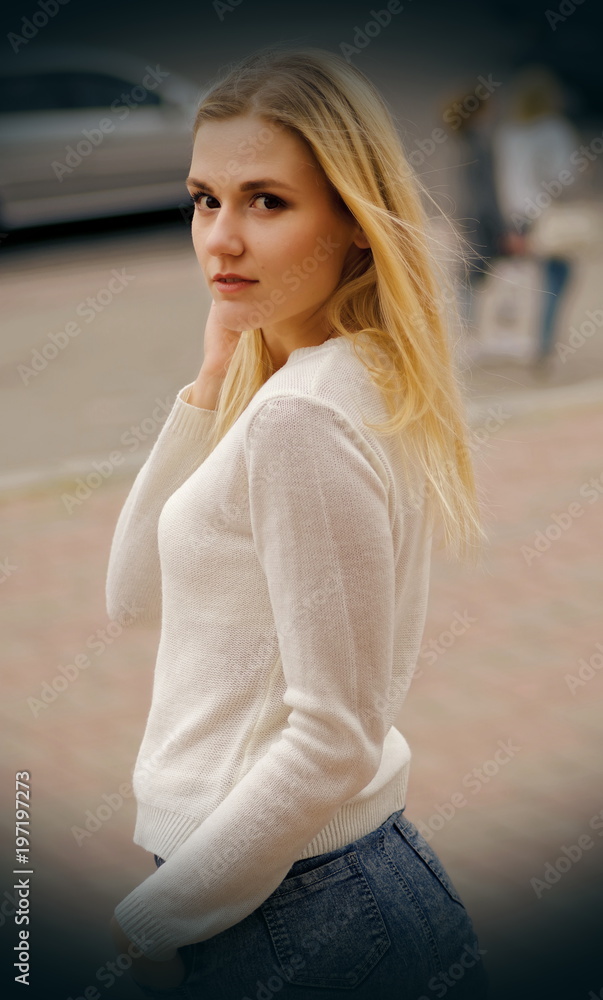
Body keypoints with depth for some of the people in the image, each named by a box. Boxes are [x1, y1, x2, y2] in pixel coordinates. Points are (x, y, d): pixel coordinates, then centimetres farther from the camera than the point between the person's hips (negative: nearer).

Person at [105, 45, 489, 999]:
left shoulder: (301, 418, -21)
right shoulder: (359, 384, 8)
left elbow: (333, 743, -22)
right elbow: (137, 591, 12)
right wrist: (212, 381, 3)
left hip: (291, 913, -9)